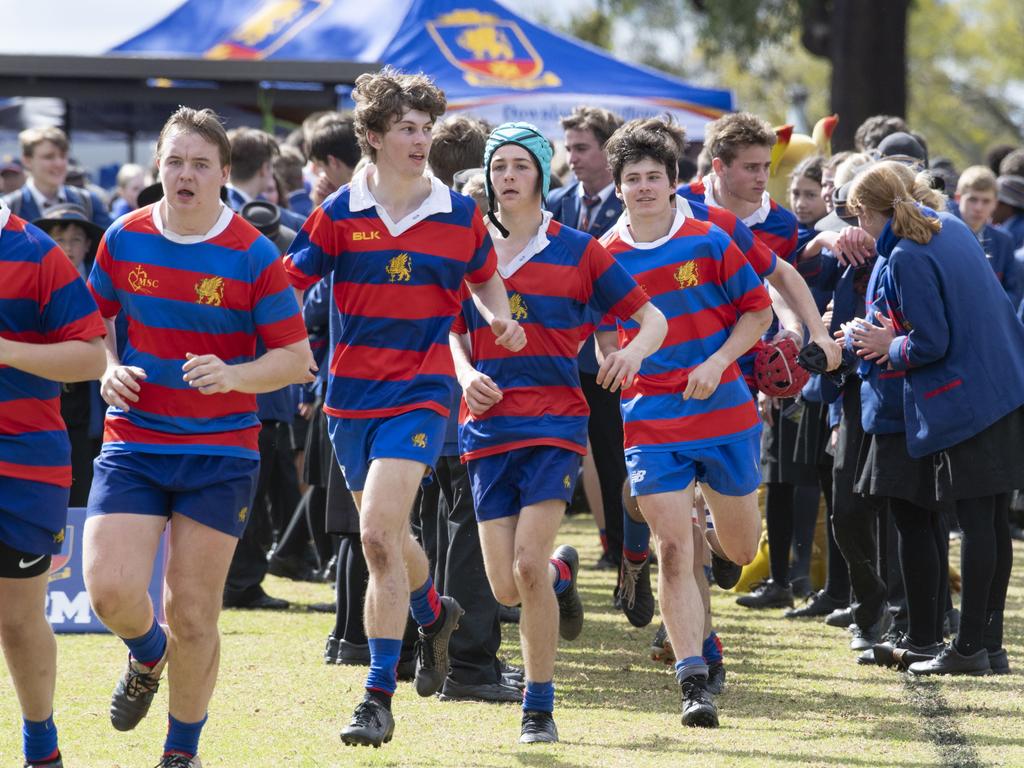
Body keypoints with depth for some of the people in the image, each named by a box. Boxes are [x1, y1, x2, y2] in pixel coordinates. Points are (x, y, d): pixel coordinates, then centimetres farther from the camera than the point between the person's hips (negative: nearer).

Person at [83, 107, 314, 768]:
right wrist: (110, 369, -3)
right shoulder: (124, 239, 2)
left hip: (221, 451, -2)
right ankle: (148, 655, 22)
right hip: (132, 442, 2)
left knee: (193, 618, 0)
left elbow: (297, 358, -5)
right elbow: (95, 320, 18)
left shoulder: (253, 256, -7)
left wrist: (233, 375, -23)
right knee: (111, 589, -14)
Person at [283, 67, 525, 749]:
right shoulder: (339, 214, -1)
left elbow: (484, 278, 18)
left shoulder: (459, 215, 1)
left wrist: (504, 321, -1)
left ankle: (379, 697, -13)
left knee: (379, 534, -17)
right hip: (351, 394, 3)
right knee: (386, 538, 16)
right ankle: (435, 614, 50)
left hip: (421, 392, -3)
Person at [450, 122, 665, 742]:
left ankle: (540, 707, -3)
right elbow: (454, 332, 16)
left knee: (528, 563, -17)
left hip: (555, 422, -3)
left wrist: (634, 351, -16)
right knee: (506, 589, 0)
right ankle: (562, 573, 37)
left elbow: (653, 318, 5)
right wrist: (467, 376, -5)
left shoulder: (577, 250, 2)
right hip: (490, 427, 3)